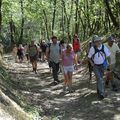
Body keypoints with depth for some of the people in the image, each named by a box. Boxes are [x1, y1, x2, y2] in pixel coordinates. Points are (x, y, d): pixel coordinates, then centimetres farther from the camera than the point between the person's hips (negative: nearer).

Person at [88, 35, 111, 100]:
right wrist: (91, 63, -14)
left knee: (100, 78, 15)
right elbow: (89, 57, -3)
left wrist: (110, 64, -8)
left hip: (102, 66, 3)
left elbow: (108, 56, -3)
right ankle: (102, 93, -16)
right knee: (99, 79, -16)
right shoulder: (92, 48, -17)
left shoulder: (104, 47, -11)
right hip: (95, 66, -3)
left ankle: (98, 90, 36)